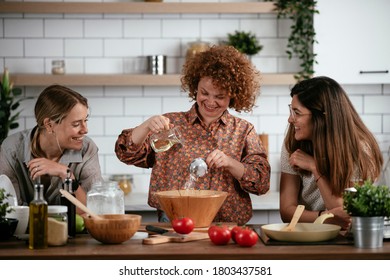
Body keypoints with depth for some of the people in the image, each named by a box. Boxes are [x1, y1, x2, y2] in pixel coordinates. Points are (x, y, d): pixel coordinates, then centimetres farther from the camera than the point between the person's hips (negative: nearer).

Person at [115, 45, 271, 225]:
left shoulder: (244, 131, 12)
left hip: (227, 228, 1)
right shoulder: (172, 123, 11)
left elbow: (262, 182, 5)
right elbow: (127, 153, 2)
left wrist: (230, 163, -12)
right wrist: (147, 125, -16)